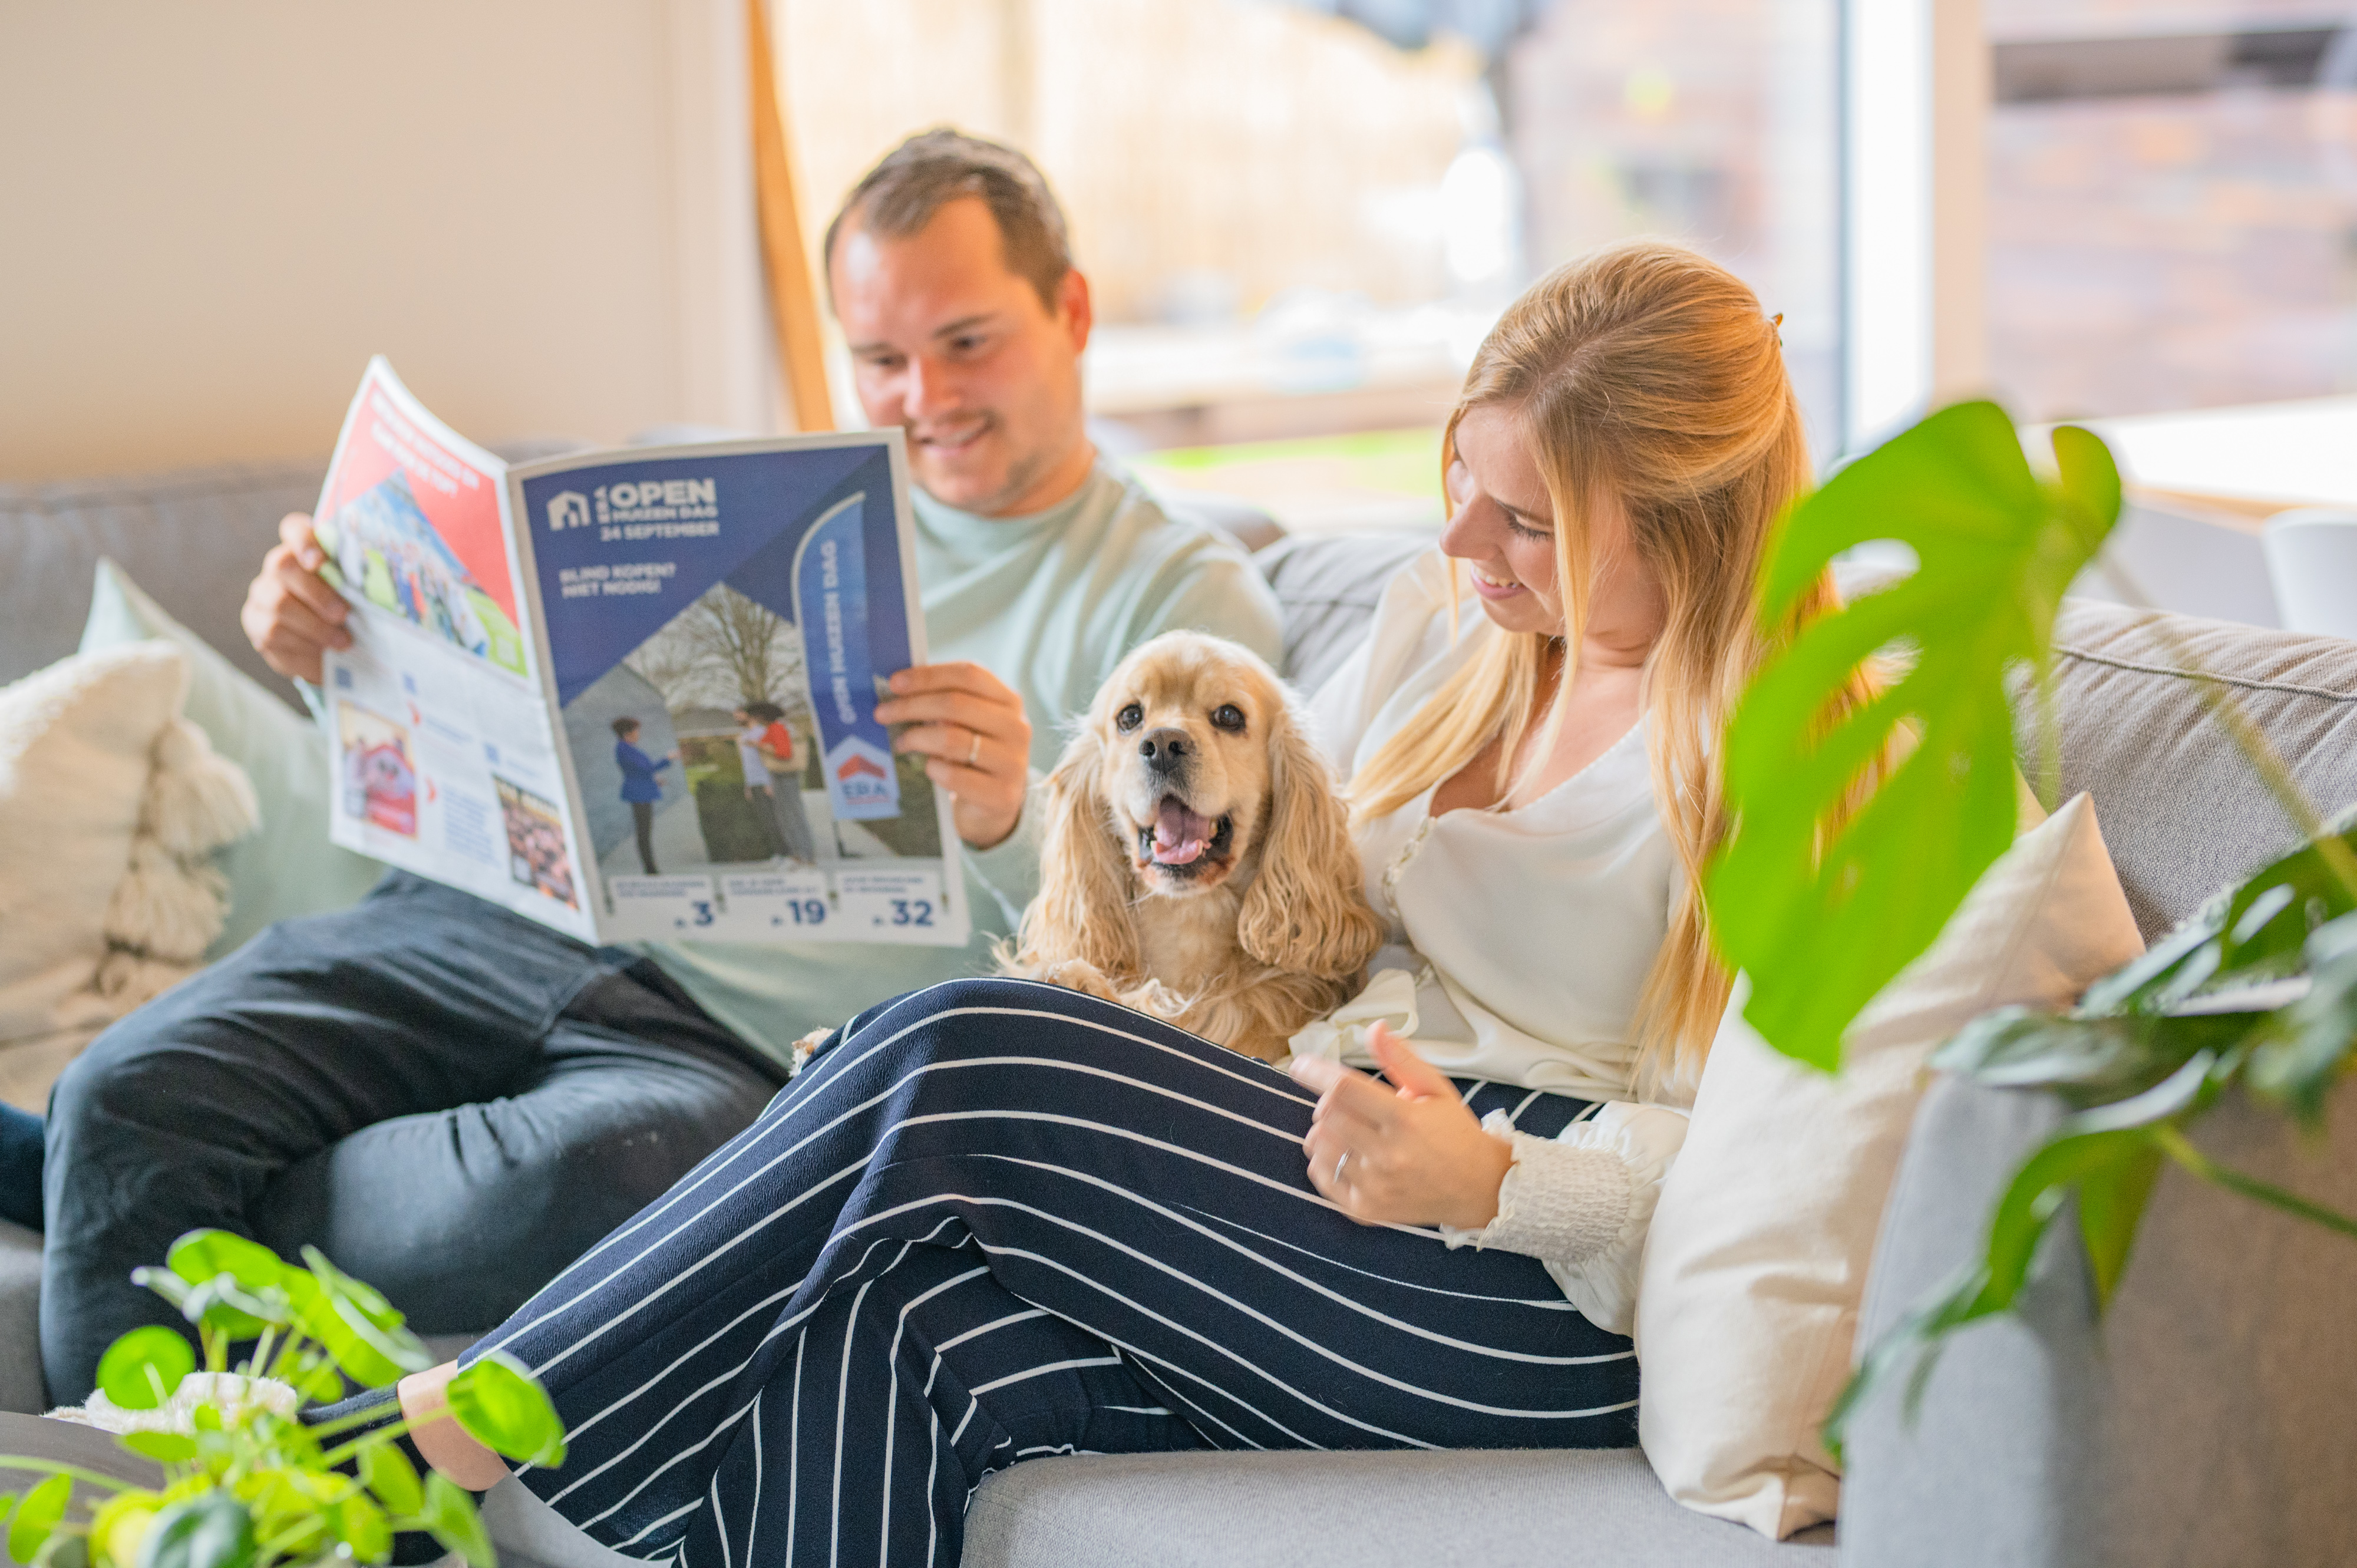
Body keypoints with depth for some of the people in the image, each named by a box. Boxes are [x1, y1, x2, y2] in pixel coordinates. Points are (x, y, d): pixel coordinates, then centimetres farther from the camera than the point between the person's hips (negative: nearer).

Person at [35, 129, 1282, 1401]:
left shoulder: (1188, 600, 6)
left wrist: (1011, 831, -26)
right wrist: (335, 644, 5)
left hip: (746, 1046, -4)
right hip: (517, 921, 5)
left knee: (592, 1185, -39)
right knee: (133, 1090, -20)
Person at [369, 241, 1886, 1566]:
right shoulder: (1444, 619, 16)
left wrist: (1482, 1179, -27)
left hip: (1546, 1299, -7)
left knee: (957, 1067, -24)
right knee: (874, 1341, -26)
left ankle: (469, 1422, -15)